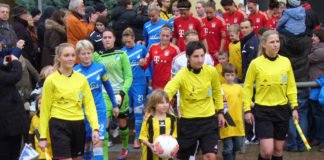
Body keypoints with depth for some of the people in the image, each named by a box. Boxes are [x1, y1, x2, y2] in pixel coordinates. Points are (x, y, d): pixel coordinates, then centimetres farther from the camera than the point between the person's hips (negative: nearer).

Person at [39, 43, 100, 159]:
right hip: (59, 126, -4)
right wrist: (43, 136, -3)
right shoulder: (51, 80, -5)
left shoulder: (82, 78, 6)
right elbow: (45, 109, -2)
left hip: (78, 125, 5)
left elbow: (89, 104, 5)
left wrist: (95, 128, -7)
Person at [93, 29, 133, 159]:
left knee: (122, 123, 14)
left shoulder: (121, 55, -1)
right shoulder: (97, 56, 3)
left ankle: (124, 148, 39)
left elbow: (129, 76, -3)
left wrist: (122, 92, -14)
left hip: (119, 94, 0)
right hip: (104, 95, 0)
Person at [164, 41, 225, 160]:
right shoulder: (182, 75, -18)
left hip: (208, 119, 2)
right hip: (188, 121, -1)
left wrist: (220, 112, 15)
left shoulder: (211, 71, -7)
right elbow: (167, 93, -32)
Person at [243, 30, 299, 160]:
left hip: (282, 110, 4)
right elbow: (247, 87, -2)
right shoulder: (256, 63, -8)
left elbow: (291, 86, 9)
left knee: (278, 149, 10)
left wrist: (294, 107, 4)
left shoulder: (286, 61, 2)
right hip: (263, 110, -4)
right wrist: (247, 109, -5)